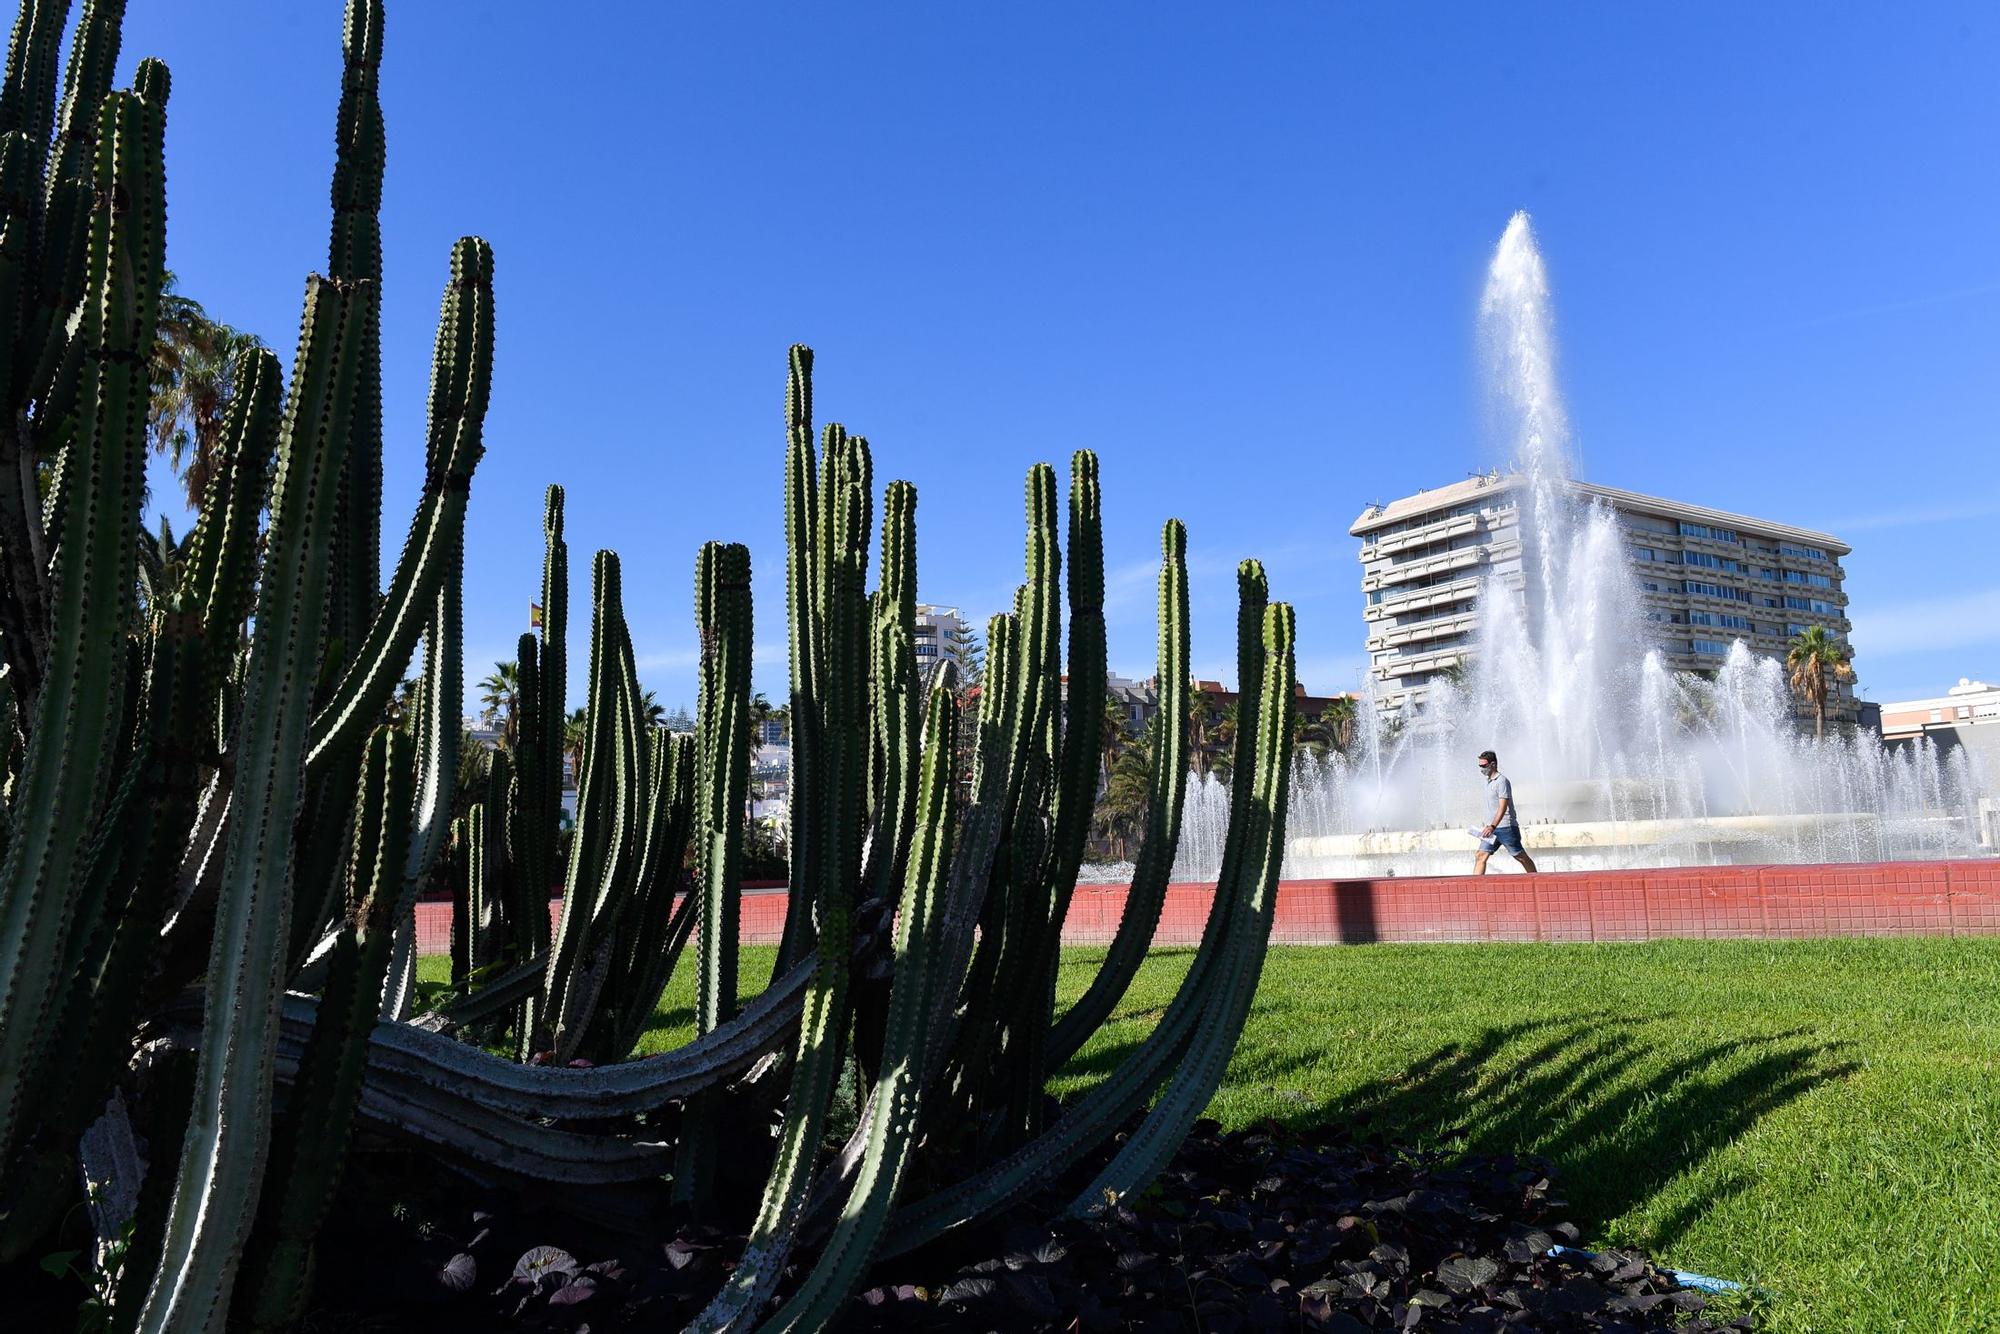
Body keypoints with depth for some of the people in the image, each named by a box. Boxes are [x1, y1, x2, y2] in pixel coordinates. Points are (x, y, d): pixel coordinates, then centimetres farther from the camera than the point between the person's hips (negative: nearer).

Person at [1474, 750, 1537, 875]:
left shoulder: (1502, 781, -13)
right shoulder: (1489, 781, 15)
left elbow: (1503, 807, -22)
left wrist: (1493, 826, -32)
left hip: (1506, 827, -8)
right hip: (1492, 828, 8)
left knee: (1522, 858, 4)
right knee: (1480, 856, -4)